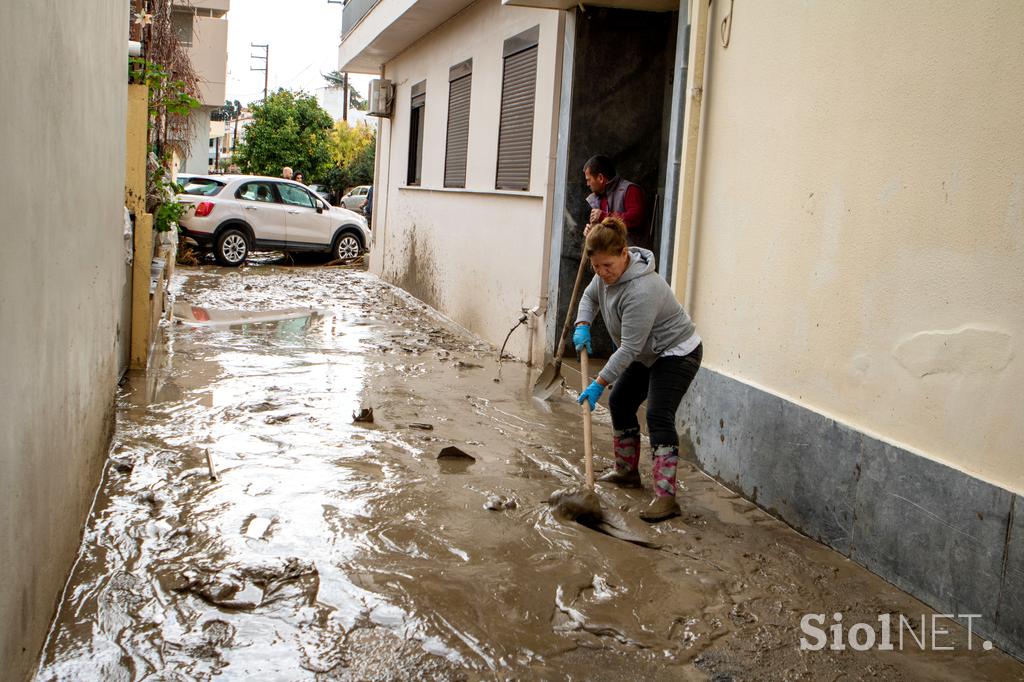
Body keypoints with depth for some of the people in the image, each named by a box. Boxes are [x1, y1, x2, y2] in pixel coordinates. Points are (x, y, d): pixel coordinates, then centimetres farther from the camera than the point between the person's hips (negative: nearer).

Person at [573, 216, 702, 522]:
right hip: (648, 354, 10)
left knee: (659, 416, -21)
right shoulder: (609, 273, -7)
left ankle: (665, 496, -22)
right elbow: (590, 296, 14)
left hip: (677, 353, -10)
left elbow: (629, 348, -33)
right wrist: (582, 326, -6)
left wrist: (599, 384, -29)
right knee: (620, 402, 15)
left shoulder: (641, 290, -35)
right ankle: (627, 471, 31)